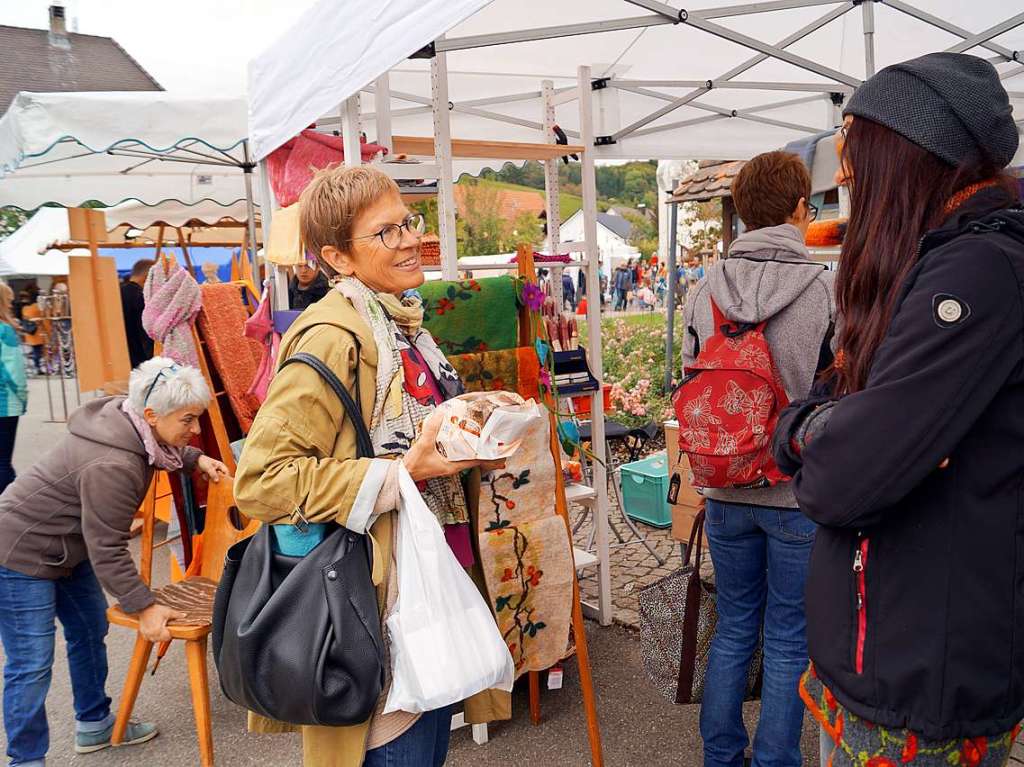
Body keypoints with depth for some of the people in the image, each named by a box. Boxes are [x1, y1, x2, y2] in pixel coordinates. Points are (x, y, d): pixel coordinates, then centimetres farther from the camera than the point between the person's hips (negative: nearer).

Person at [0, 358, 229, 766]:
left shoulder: (127, 419, -10)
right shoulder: (112, 467, -35)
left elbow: (163, 449, 16)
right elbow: (108, 551, -28)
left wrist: (197, 459, -1)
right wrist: (145, 607, -23)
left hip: (67, 546, 10)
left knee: (90, 631, 18)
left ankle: (94, 724, 35)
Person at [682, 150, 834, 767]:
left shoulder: (705, 291, -2)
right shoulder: (827, 290, -13)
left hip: (725, 491, 4)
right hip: (801, 495, -3)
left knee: (733, 630, 19)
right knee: (789, 642, 13)